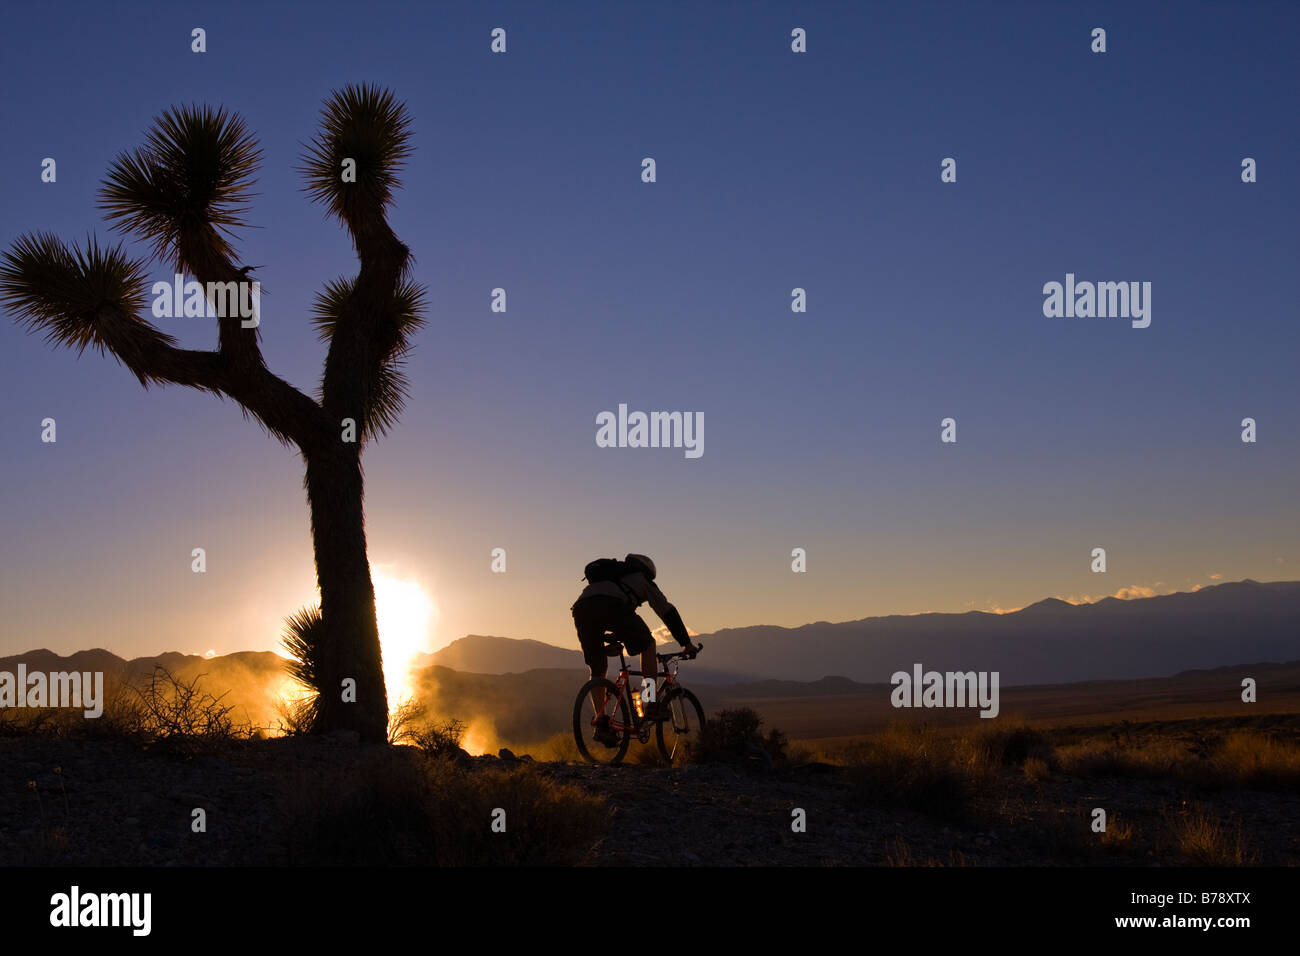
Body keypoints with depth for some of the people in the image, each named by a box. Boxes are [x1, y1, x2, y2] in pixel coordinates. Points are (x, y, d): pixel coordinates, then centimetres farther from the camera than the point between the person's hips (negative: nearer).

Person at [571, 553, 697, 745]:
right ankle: (652, 703, 13)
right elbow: (668, 612, 31)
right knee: (647, 644, 19)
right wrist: (687, 643, 38)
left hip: (581, 607, 5)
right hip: (611, 606, -5)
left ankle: (601, 723, 10)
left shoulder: (610, 575, 45)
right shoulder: (642, 580, 31)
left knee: (597, 670, 19)